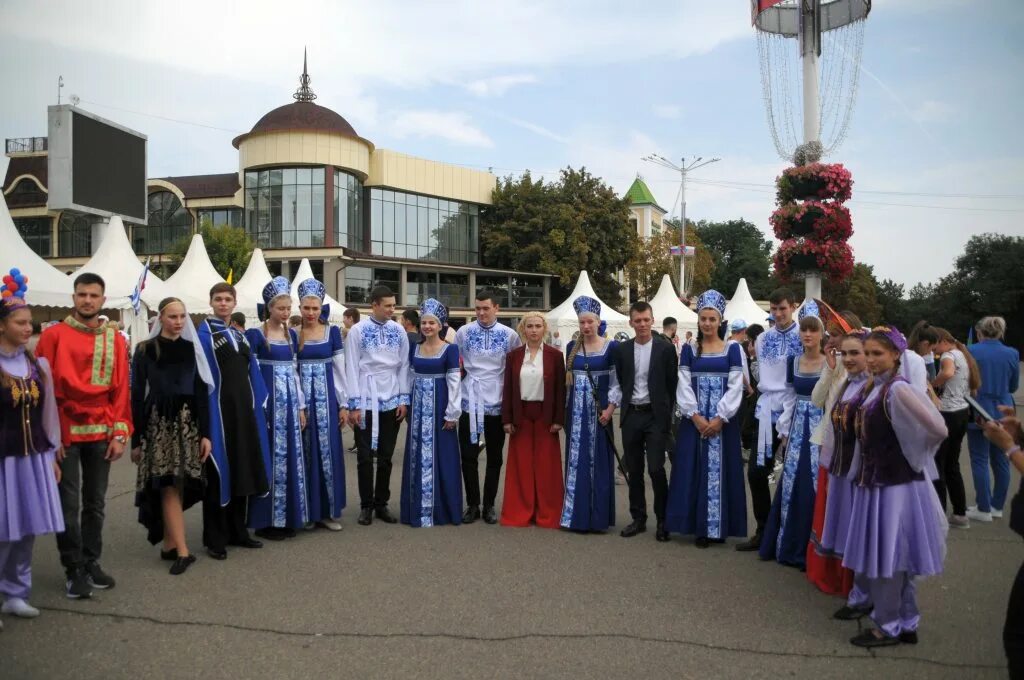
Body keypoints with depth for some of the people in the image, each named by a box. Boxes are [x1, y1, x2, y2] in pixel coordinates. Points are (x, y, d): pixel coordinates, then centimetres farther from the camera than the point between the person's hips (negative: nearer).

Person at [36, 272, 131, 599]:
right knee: (69, 504, 3)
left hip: (101, 433, 3)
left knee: (95, 502, 11)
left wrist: (120, 433, -1)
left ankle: (92, 562, 23)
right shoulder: (53, 335, -3)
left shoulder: (115, 339, 5)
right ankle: (74, 569, 14)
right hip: (65, 432, -3)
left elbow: (121, 388, 5)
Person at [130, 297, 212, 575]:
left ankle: (169, 544, 16)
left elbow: (202, 392, 6)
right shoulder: (145, 350, 0)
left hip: (188, 423, 3)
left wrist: (205, 433, 0)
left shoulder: (191, 348, 7)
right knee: (169, 487, -7)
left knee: (178, 487, 5)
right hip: (158, 424, -3)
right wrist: (136, 439, -4)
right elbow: (137, 395, -1)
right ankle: (182, 550, -8)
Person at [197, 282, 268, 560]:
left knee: (243, 469, 11)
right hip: (218, 409, -6)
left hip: (243, 408, 7)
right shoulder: (203, 333, -4)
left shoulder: (240, 335, 16)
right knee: (218, 471, -1)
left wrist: (257, 405, 9)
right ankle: (215, 538, 9)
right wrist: (204, 414, -19)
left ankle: (237, 531, 22)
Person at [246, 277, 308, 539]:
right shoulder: (255, 335, -7)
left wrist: (301, 406, 11)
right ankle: (266, 520, 10)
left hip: (289, 403, 6)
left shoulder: (291, 334, 11)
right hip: (267, 403, -6)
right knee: (270, 459, -1)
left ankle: (287, 518, 19)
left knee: (290, 458, 8)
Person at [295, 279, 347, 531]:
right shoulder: (292, 334, 2)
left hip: (327, 398, 0)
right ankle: (307, 511, 14)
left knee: (328, 452, 2)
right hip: (302, 399, 0)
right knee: (305, 453, 4)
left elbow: (339, 369, 4)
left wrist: (344, 404, 0)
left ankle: (328, 511, 11)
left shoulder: (332, 332, 3)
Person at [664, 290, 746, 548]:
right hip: (695, 419, 2)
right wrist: (695, 416, -12)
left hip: (723, 420, -1)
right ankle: (700, 527, 11)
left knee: (720, 470, 1)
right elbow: (684, 386, 0)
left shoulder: (733, 348, 2)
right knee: (695, 470, 2)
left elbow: (735, 387, -4)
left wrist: (720, 418, -13)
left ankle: (719, 527, 10)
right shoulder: (689, 350, 7)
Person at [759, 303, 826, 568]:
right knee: (790, 485, 7)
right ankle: (787, 545, 20)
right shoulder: (793, 362, 8)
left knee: (814, 486, -3)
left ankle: (809, 549, 10)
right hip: (797, 429, 5)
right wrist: (785, 432, 10)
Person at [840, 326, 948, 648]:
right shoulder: (872, 387, 7)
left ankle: (888, 627, 16)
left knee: (887, 554, 2)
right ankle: (907, 624, 29)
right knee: (890, 555, 16)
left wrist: (913, 452, -6)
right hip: (874, 481, 9)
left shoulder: (899, 389, -18)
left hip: (895, 484, -9)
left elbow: (938, 429, -21)